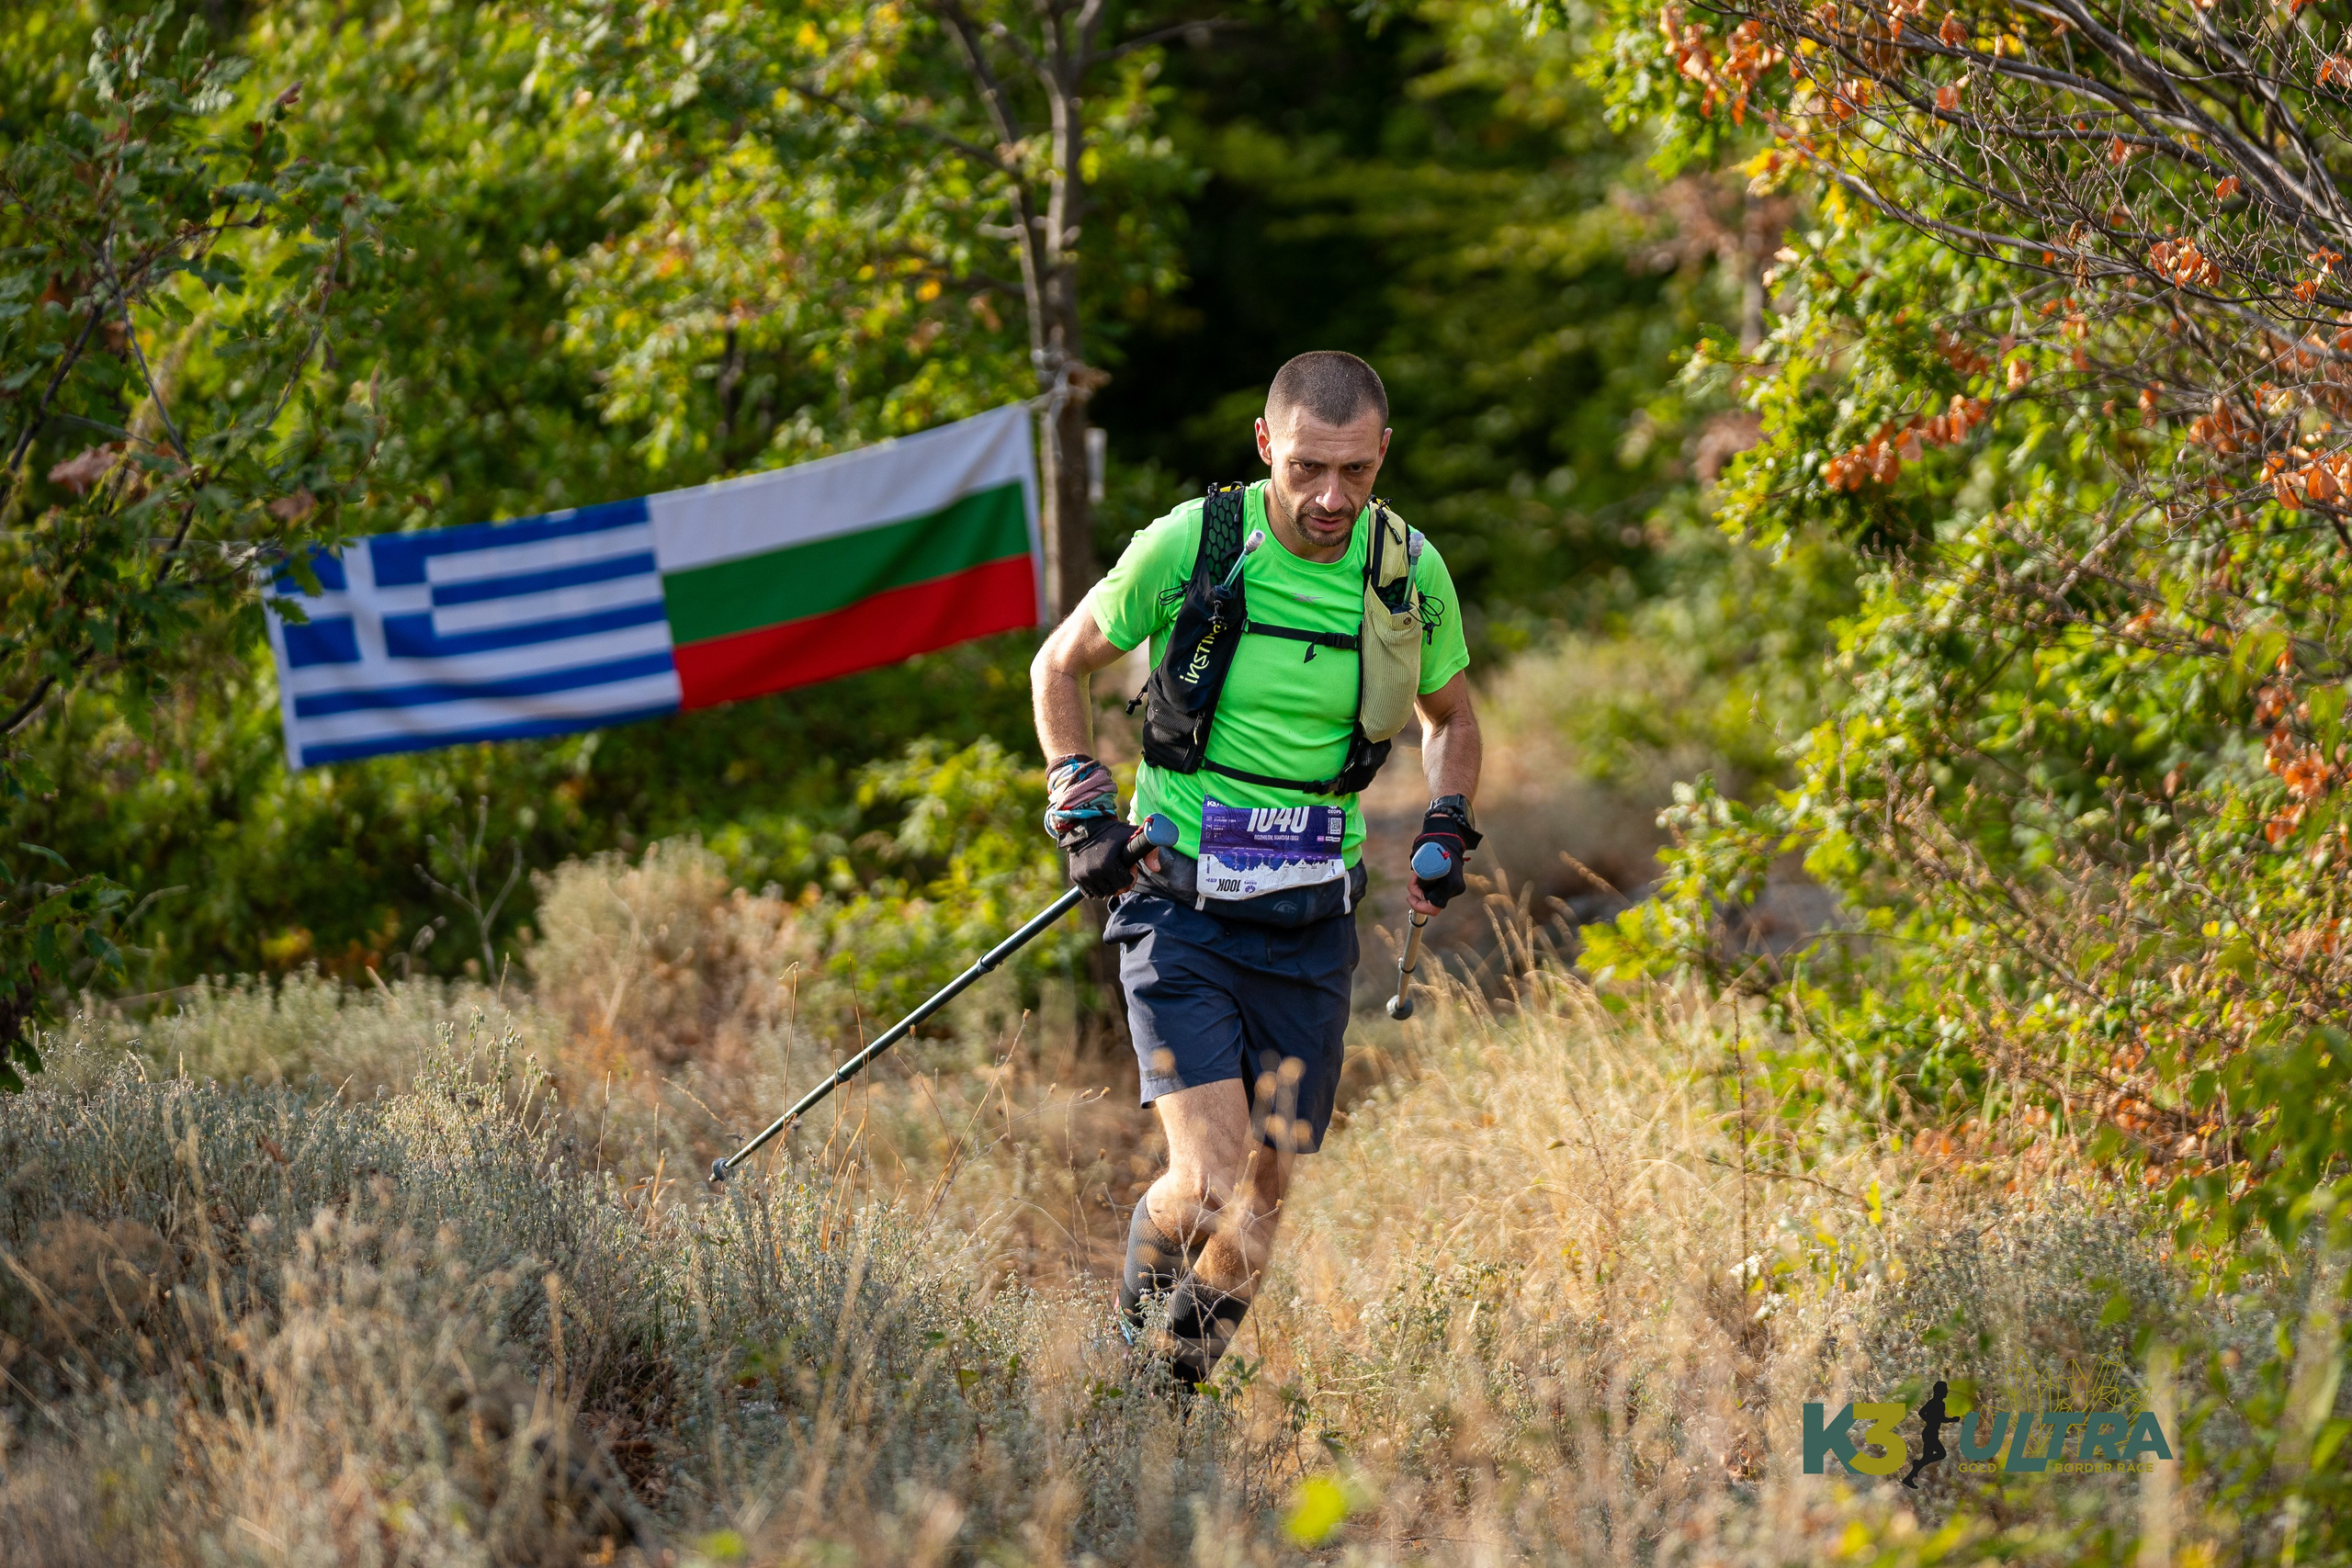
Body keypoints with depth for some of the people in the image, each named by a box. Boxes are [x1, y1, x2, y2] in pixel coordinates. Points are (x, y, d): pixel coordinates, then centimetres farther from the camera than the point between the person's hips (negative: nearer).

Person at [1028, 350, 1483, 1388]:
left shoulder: (1411, 571, -2)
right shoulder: (1189, 546, -12)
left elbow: (1450, 718, 18)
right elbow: (1059, 666, 5)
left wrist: (1446, 828, 2)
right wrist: (1082, 808, -5)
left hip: (1311, 922, 3)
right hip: (1182, 907, -3)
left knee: (1269, 1189, 4)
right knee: (1211, 1180, -17)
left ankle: (1182, 1378, 28)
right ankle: (1138, 1306, 15)